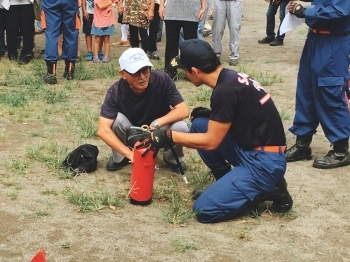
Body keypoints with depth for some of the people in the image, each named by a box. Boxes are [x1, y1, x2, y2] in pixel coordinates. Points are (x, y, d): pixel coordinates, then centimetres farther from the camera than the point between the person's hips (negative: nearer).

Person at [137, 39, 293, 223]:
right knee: (199, 124, 6)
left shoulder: (225, 90, -21)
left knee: (204, 209, -12)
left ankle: (269, 189, -1)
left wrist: (168, 136, -8)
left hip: (264, 161, -9)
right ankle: (227, 181, 13)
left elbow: (211, 142, -16)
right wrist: (212, 115, 6)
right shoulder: (230, 78, 7)